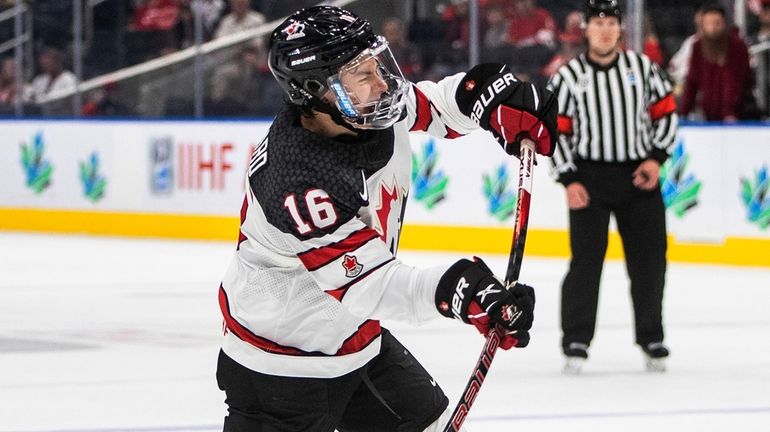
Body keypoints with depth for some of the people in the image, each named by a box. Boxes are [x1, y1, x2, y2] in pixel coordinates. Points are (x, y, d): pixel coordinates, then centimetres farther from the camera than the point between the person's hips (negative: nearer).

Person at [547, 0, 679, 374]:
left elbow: (666, 113, 8)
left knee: (649, 259, 4)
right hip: (589, 177, -2)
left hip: (639, 175, 2)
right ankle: (576, 342, -1)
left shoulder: (642, 67, 2)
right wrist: (569, 181, -9)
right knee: (586, 259, -8)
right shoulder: (568, 77, -3)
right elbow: (555, 132, -2)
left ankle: (651, 339, 18)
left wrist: (656, 158, -4)